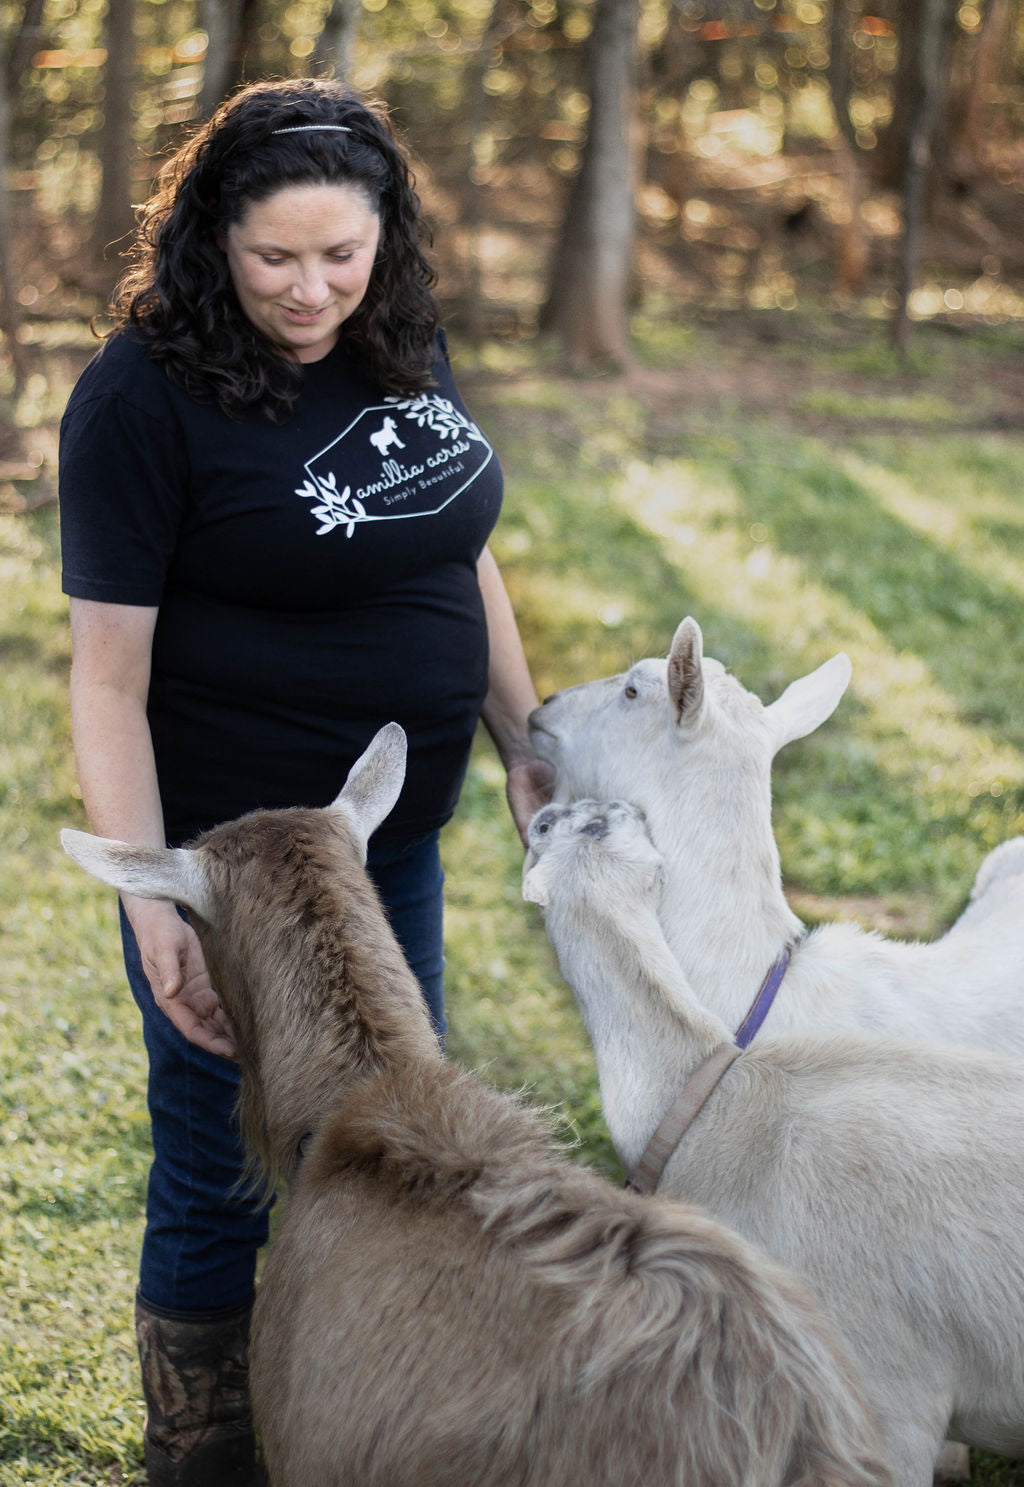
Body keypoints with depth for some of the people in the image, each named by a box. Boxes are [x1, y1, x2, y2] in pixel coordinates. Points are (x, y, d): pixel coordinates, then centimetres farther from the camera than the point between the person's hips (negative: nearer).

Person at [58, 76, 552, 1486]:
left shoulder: (405, 349, 1)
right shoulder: (145, 397, -18)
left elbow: (465, 556, 15)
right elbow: (108, 680, -19)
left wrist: (523, 744, 13)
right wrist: (154, 908, -24)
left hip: (394, 839, 7)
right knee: (225, 1186, 5)